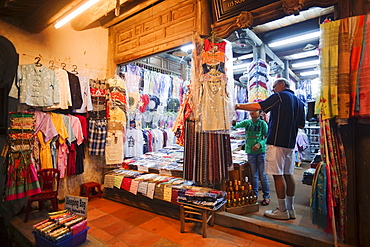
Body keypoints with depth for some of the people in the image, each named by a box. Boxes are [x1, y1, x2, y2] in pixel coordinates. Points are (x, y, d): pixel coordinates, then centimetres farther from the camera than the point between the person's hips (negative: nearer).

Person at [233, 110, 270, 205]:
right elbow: (237, 125, -2)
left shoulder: (262, 123, -4)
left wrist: (260, 144, -19)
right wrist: (233, 123, -24)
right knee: (253, 175, 12)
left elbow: (267, 137, -3)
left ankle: (266, 196, 18)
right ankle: (254, 195, 25)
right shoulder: (247, 122, 6)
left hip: (261, 152, -3)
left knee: (262, 175, 3)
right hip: (250, 152, 3)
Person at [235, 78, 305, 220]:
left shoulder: (279, 96, -4)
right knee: (288, 175, 12)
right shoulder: (299, 102, 18)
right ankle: (291, 209, 19)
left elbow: (258, 106, -13)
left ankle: (282, 211, 4)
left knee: (278, 175, -3)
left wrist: (239, 106, -5)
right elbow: (301, 125, 19)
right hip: (290, 144, 8)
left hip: (276, 142, -8)